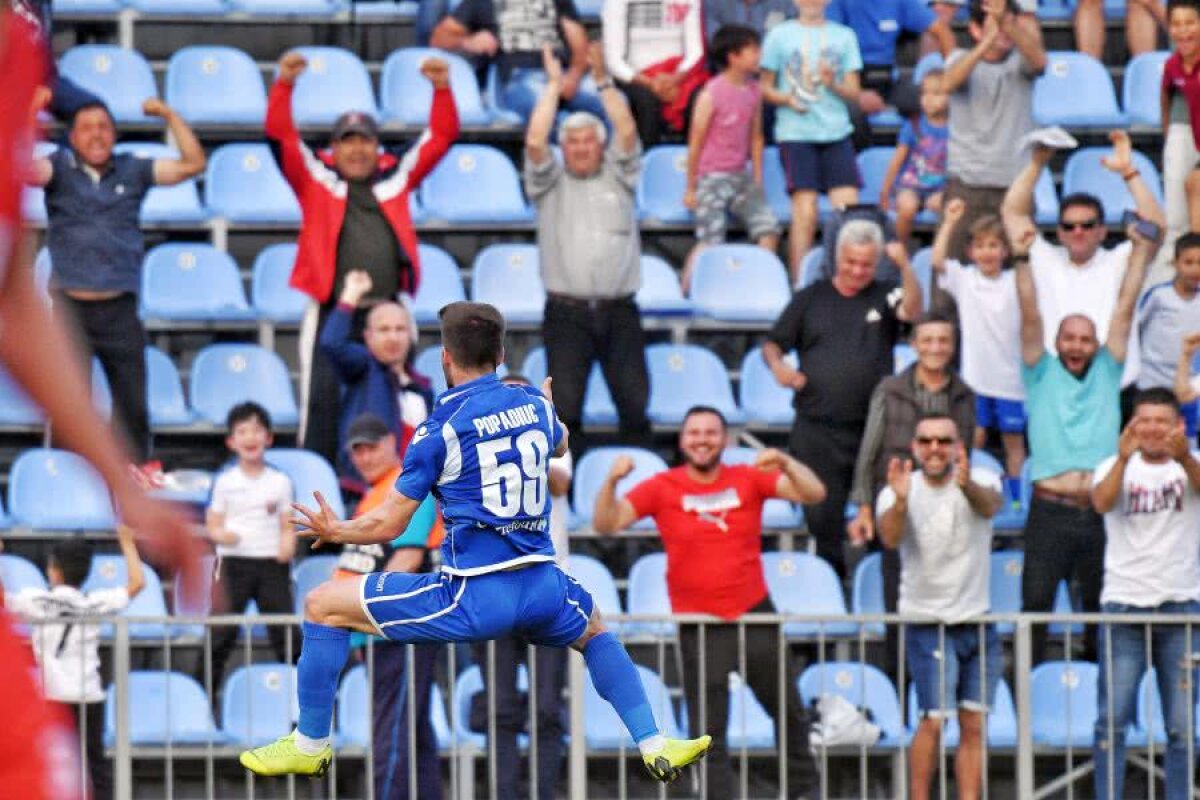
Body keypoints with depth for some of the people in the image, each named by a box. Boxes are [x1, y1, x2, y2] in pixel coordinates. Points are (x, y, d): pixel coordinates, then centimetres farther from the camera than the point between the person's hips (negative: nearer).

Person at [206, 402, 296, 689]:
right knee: (222, 632, -3)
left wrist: (287, 545, -13)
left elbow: (287, 526, 8)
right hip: (234, 561, -1)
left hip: (271, 562, 1)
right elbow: (213, 525, 4)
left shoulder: (280, 482, 7)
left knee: (285, 633, 1)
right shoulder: (225, 481, 4)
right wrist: (223, 535, -19)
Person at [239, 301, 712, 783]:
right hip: (541, 589, 5)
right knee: (595, 631, 39)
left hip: (472, 597, -5)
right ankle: (654, 746, 27)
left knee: (323, 605, 8)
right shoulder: (534, 404, 8)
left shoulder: (439, 428, -5)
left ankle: (310, 745, 16)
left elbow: (388, 524, -1)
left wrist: (335, 532, 19)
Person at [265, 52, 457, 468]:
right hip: (331, 313, -2)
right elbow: (280, 133, -2)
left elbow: (442, 135, 12)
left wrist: (442, 88, -2)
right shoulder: (316, 178, 7)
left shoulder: (397, 177, 13)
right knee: (323, 399, -6)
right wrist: (285, 84, -15)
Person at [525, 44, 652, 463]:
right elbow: (535, 142, -2)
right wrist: (554, 86, 2)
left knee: (635, 403, -2)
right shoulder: (551, 184, 12)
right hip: (566, 314, -1)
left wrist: (602, 80, -1)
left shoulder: (618, 177, 15)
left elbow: (627, 133, 1)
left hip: (619, 313, 1)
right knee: (564, 406, -7)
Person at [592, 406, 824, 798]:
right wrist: (612, 481, -26)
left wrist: (785, 463, -24)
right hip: (699, 627, -2)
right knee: (707, 729, -1)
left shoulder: (748, 479, 1)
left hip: (754, 614, 2)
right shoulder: (662, 488, -2)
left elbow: (813, 493, -6)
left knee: (790, 713, 13)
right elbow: (606, 523, -9)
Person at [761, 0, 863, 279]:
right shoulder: (780, 35, 6)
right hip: (796, 132, -2)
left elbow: (854, 93, 10)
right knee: (805, 212, -8)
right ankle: (799, 282, -3)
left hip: (837, 132, 2)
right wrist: (787, 99, -12)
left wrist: (833, 84, -10)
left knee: (849, 208, -7)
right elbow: (765, 88, 8)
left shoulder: (844, 36, 11)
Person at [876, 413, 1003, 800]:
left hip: (977, 621, 3)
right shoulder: (902, 490, -5)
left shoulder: (981, 482, -2)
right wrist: (900, 500, -45)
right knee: (933, 720, -12)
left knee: (974, 725, 3)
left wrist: (968, 485, -50)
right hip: (928, 624, -3)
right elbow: (890, 538, -24)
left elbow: (989, 507, -27)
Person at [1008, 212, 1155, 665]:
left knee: (1100, 606, 8)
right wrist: (1021, 259, -9)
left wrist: (1141, 252, 9)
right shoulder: (1042, 374, 10)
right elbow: (1030, 319, 1)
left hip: (1101, 511, 2)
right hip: (1051, 511, -2)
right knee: (1036, 601, -6)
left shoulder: (1106, 373, 14)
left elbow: (1124, 310, 12)